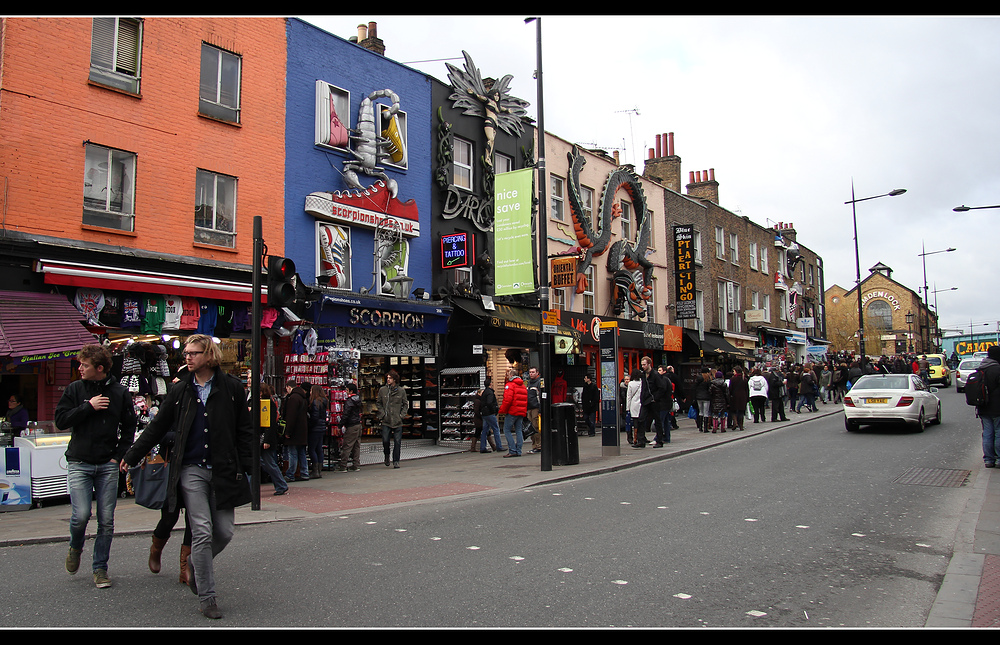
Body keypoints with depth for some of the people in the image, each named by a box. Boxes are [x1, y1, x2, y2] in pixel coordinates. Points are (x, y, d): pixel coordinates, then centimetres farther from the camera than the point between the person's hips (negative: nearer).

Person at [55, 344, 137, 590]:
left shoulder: (120, 393, 3)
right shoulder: (74, 389, 3)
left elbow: (129, 428, 9)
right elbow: (61, 421, -3)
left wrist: (119, 456, -1)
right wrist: (88, 407, -12)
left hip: (108, 465, 1)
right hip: (79, 463, 0)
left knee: (106, 521, 2)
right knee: (81, 515, -9)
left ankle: (100, 569, 16)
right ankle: (75, 547, 24)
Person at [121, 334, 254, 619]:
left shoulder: (232, 387, 2)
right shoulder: (179, 390, 7)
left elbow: (244, 430, 5)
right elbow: (157, 427, 17)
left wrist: (244, 468, 0)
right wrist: (132, 456, 18)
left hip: (223, 470, 0)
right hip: (191, 470, 0)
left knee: (225, 531, 1)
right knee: (202, 532, -6)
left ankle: (195, 564, 32)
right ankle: (206, 597, 5)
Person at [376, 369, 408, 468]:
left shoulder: (401, 391, 3)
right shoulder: (382, 390, 3)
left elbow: (405, 405, 11)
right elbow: (378, 403, 12)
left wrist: (402, 415, -1)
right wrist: (382, 414, 0)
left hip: (398, 421, 0)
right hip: (386, 421, 0)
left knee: (397, 442, 1)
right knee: (385, 440, -7)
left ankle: (396, 461, 12)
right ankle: (387, 455, 23)